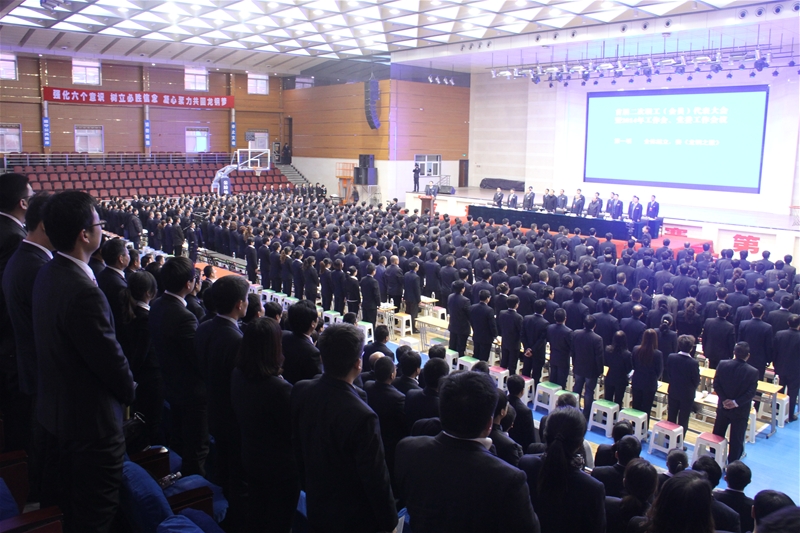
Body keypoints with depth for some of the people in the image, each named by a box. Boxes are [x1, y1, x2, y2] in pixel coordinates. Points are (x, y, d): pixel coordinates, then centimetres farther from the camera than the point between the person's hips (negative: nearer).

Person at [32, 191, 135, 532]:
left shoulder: (47, 274, 0)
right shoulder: (83, 292, -30)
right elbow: (110, 357, -23)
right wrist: (129, 392, -2)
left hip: (54, 409, 9)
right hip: (91, 418, -9)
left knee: (58, 496, 26)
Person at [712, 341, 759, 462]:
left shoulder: (723, 365, -11)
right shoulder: (753, 372, -18)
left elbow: (716, 384, -9)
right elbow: (751, 392, -19)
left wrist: (724, 399, -8)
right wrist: (736, 402, -16)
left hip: (723, 406, 3)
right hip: (740, 411, -3)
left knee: (718, 434, 20)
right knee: (736, 438, 11)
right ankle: (732, 464, 20)